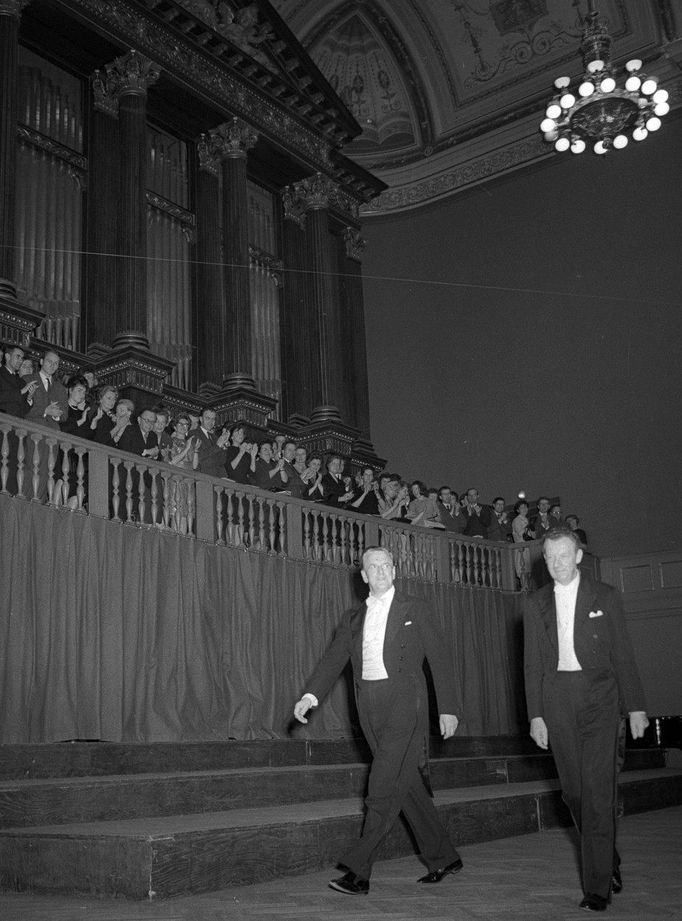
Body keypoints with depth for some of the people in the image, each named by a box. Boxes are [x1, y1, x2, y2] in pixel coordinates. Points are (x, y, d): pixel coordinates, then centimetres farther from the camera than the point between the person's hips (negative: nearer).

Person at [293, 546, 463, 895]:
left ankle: (358, 869, -10)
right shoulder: (353, 620, 16)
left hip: (404, 701, -5)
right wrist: (310, 695, -8)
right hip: (370, 706, 5)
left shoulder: (415, 610, 6)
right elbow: (333, 660, 8)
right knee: (407, 785, 10)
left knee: (384, 788, -12)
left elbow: (439, 660, 4)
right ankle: (443, 857, 23)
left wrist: (448, 708, -1)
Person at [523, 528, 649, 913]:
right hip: (557, 697, 3)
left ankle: (598, 885, -2)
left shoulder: (605, 597, 3)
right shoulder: (536, 604, 10)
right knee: (574, 790, 6)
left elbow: (623, 653, 4)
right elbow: (533, 662, 9)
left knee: (598, 788, -9)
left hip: (599, 696, -3)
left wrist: (636, 706, -1)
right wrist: (535, 715, 4)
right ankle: (609, 860, 28)